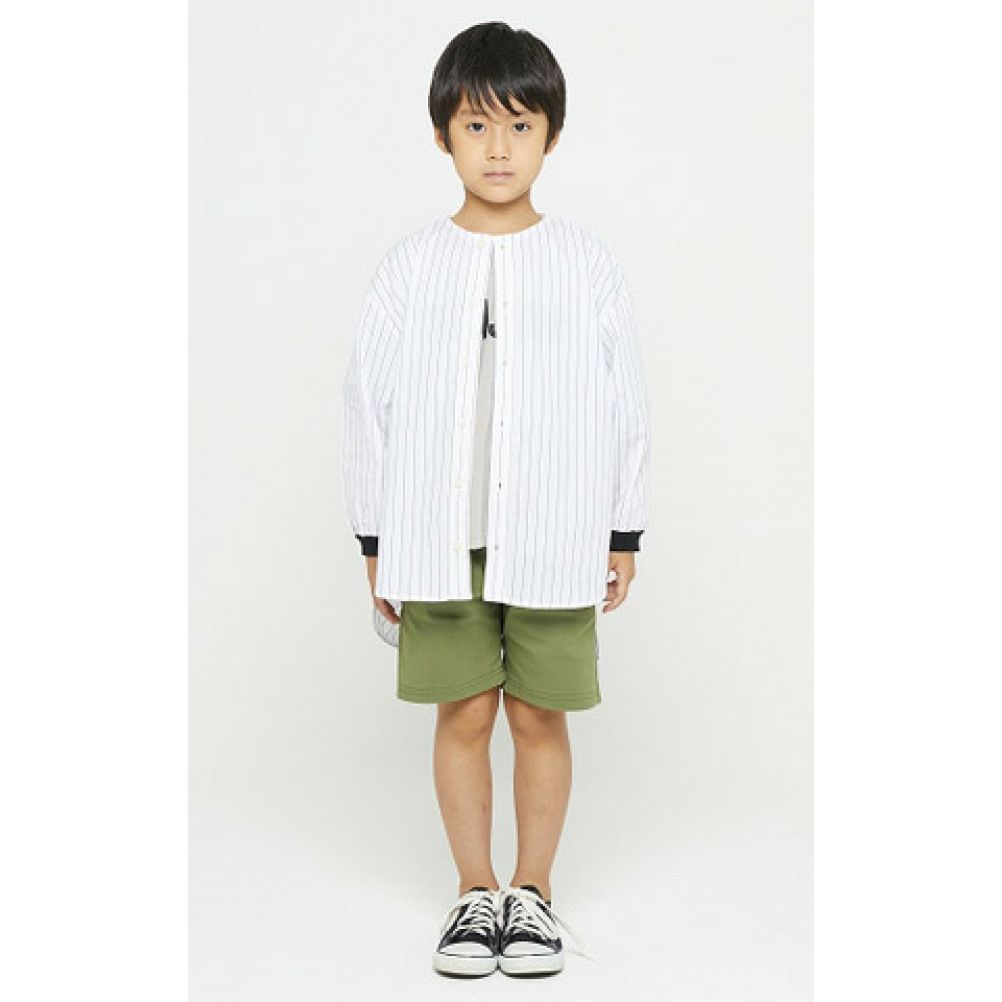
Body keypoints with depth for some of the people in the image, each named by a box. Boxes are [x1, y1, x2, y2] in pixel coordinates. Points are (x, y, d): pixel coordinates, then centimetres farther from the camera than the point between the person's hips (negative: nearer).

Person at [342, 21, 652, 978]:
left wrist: (623, 532, 4)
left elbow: (625, 402, 3)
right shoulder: (411, 265, 1)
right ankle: (475, 892, 23)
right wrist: (376, 538, 5)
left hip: (554, 537, 0)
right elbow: (369, 402, 4)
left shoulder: (585, 262, 0)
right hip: (439, 537, 1)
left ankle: (532, 890, 24)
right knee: (463, 713, 8)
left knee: (539, 714, 7)